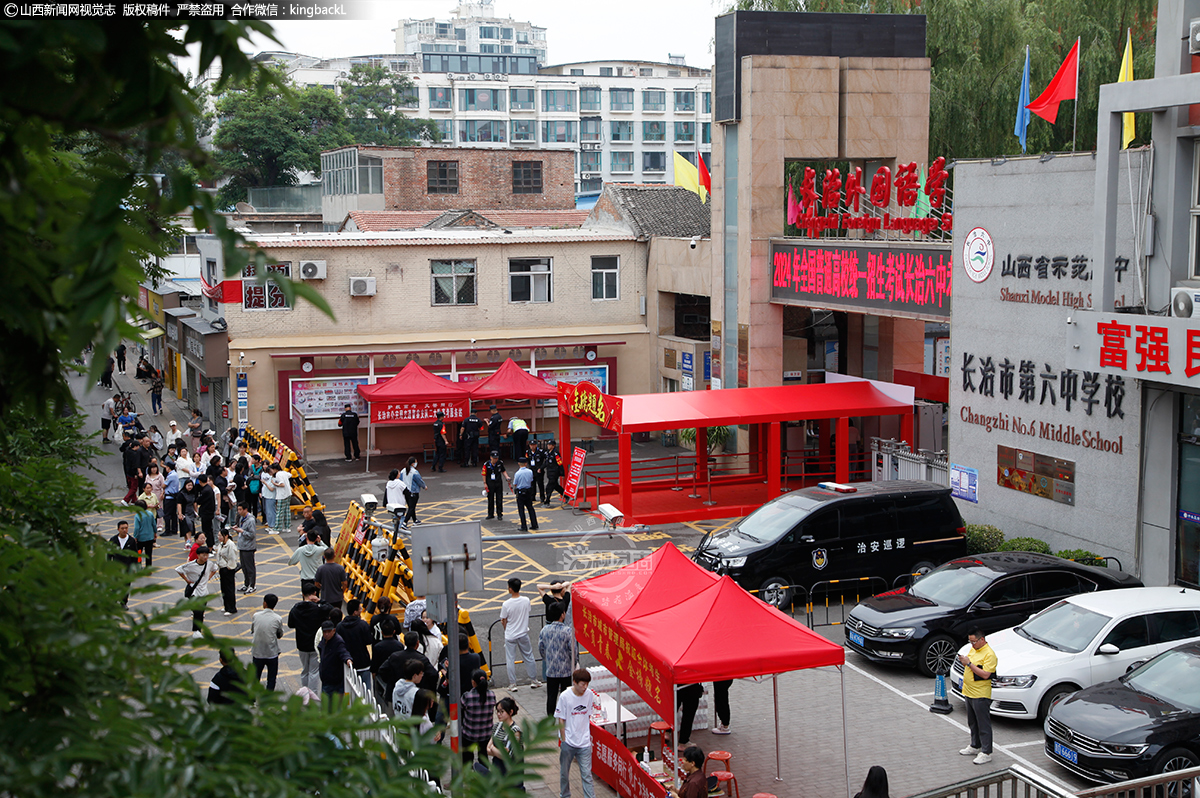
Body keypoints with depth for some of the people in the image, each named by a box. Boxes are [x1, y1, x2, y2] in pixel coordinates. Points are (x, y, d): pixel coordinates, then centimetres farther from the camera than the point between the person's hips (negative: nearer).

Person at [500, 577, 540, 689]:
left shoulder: (506, 604, -20)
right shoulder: (526, 600, -10)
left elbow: (503, 621, -8)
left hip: (510, 636, -3)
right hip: (523, 634, 3)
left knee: (510, 659, 8)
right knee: (529, 657, 16)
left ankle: (512, 684, 13)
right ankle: (533, 680, 25)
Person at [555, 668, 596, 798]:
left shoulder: (589, 694, -4)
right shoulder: (565, 696, -15)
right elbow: (561, 720, -9)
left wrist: (588, 733, 12)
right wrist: (563, 740, -8)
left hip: (584, 743, 2)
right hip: (568, 742, -1)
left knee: (586, 774, -1)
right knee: (564, 771, 15)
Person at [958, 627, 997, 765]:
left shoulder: (989, 654, -17)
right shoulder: (973, 649, 10)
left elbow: (985, 675, -24)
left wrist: (969, 663, -23)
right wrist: (964, 660, 0)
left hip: (981, 695, -9)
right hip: (969, 692, 9)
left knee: (983, 725, -3)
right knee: (972, 723, 19)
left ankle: (986, 753, 2)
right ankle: (975, 746, 32)